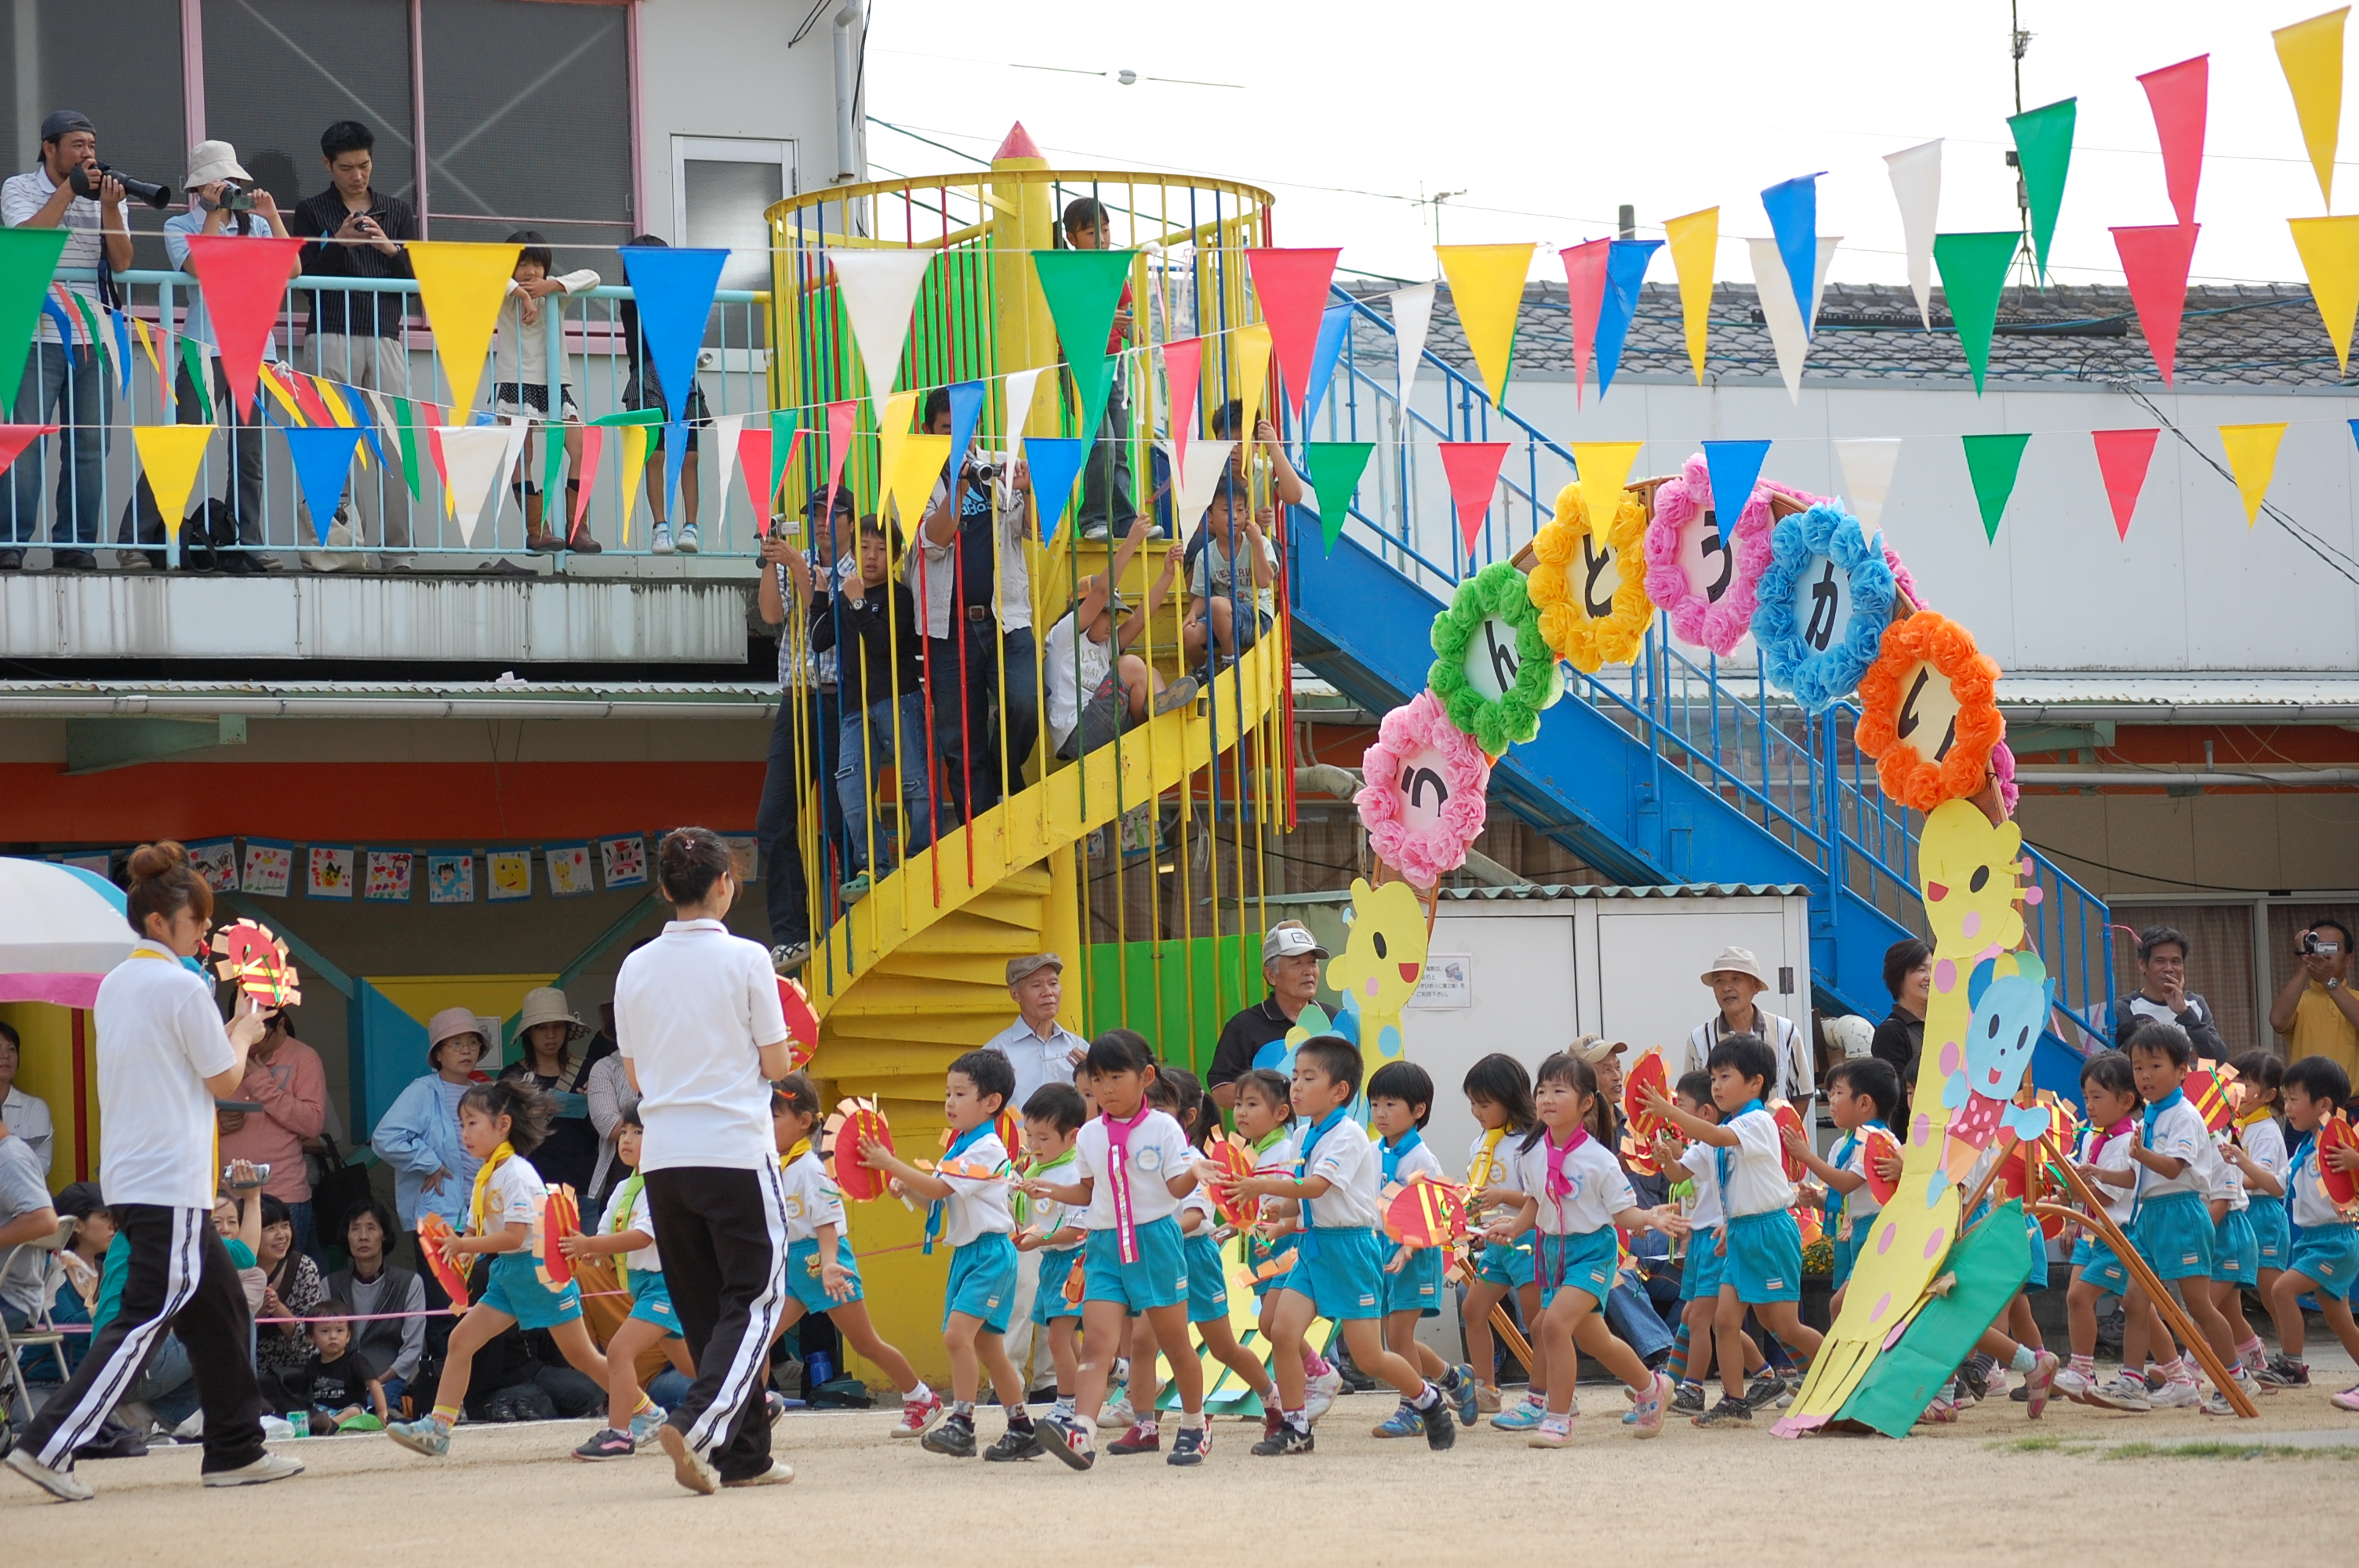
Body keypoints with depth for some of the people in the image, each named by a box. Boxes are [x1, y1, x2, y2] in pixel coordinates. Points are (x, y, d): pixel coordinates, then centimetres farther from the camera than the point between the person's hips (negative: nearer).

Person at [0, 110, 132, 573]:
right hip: (37, 337, -4)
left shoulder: (105, 196, 13)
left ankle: (76, 545, 5)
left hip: (93, 337, 4)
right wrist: (69, 189, -12)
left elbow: (122, 263, 3)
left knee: (90, 444, 1)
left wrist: (109, 207, -10)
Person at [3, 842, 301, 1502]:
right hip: (173, 1182, -9)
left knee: (220, 1309, 15)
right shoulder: (182, 986, -12)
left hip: (131, 1176, 9)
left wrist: (226, 1029, 18)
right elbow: (224, 1080, -6)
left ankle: (236, 1451, 18)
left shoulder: (114, 984, 13)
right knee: (147, 1315, -9)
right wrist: (244, 1033, 12)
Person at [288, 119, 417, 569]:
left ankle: (396, 548, -4)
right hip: (333, 335, -2)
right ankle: (336, 532, -9)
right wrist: (338, 242, -10)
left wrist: (391, 249, -5)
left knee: (395, 446, -5)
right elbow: (298, 274, 2)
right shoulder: (312, 211, 11)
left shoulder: (397, 211, 18)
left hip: (387, 336, 2)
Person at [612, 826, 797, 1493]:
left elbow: (635, 1075, 11)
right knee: (756, 1300, 1)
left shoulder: (636, 969, 4)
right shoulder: (745, 960, -8)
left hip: (665, 1158, 5)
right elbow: (776, 1065, -4)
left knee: (704, 1308, 11)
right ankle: (697, 1424, -19)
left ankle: (744, 1455, 13)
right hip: (736, 1151, -5)